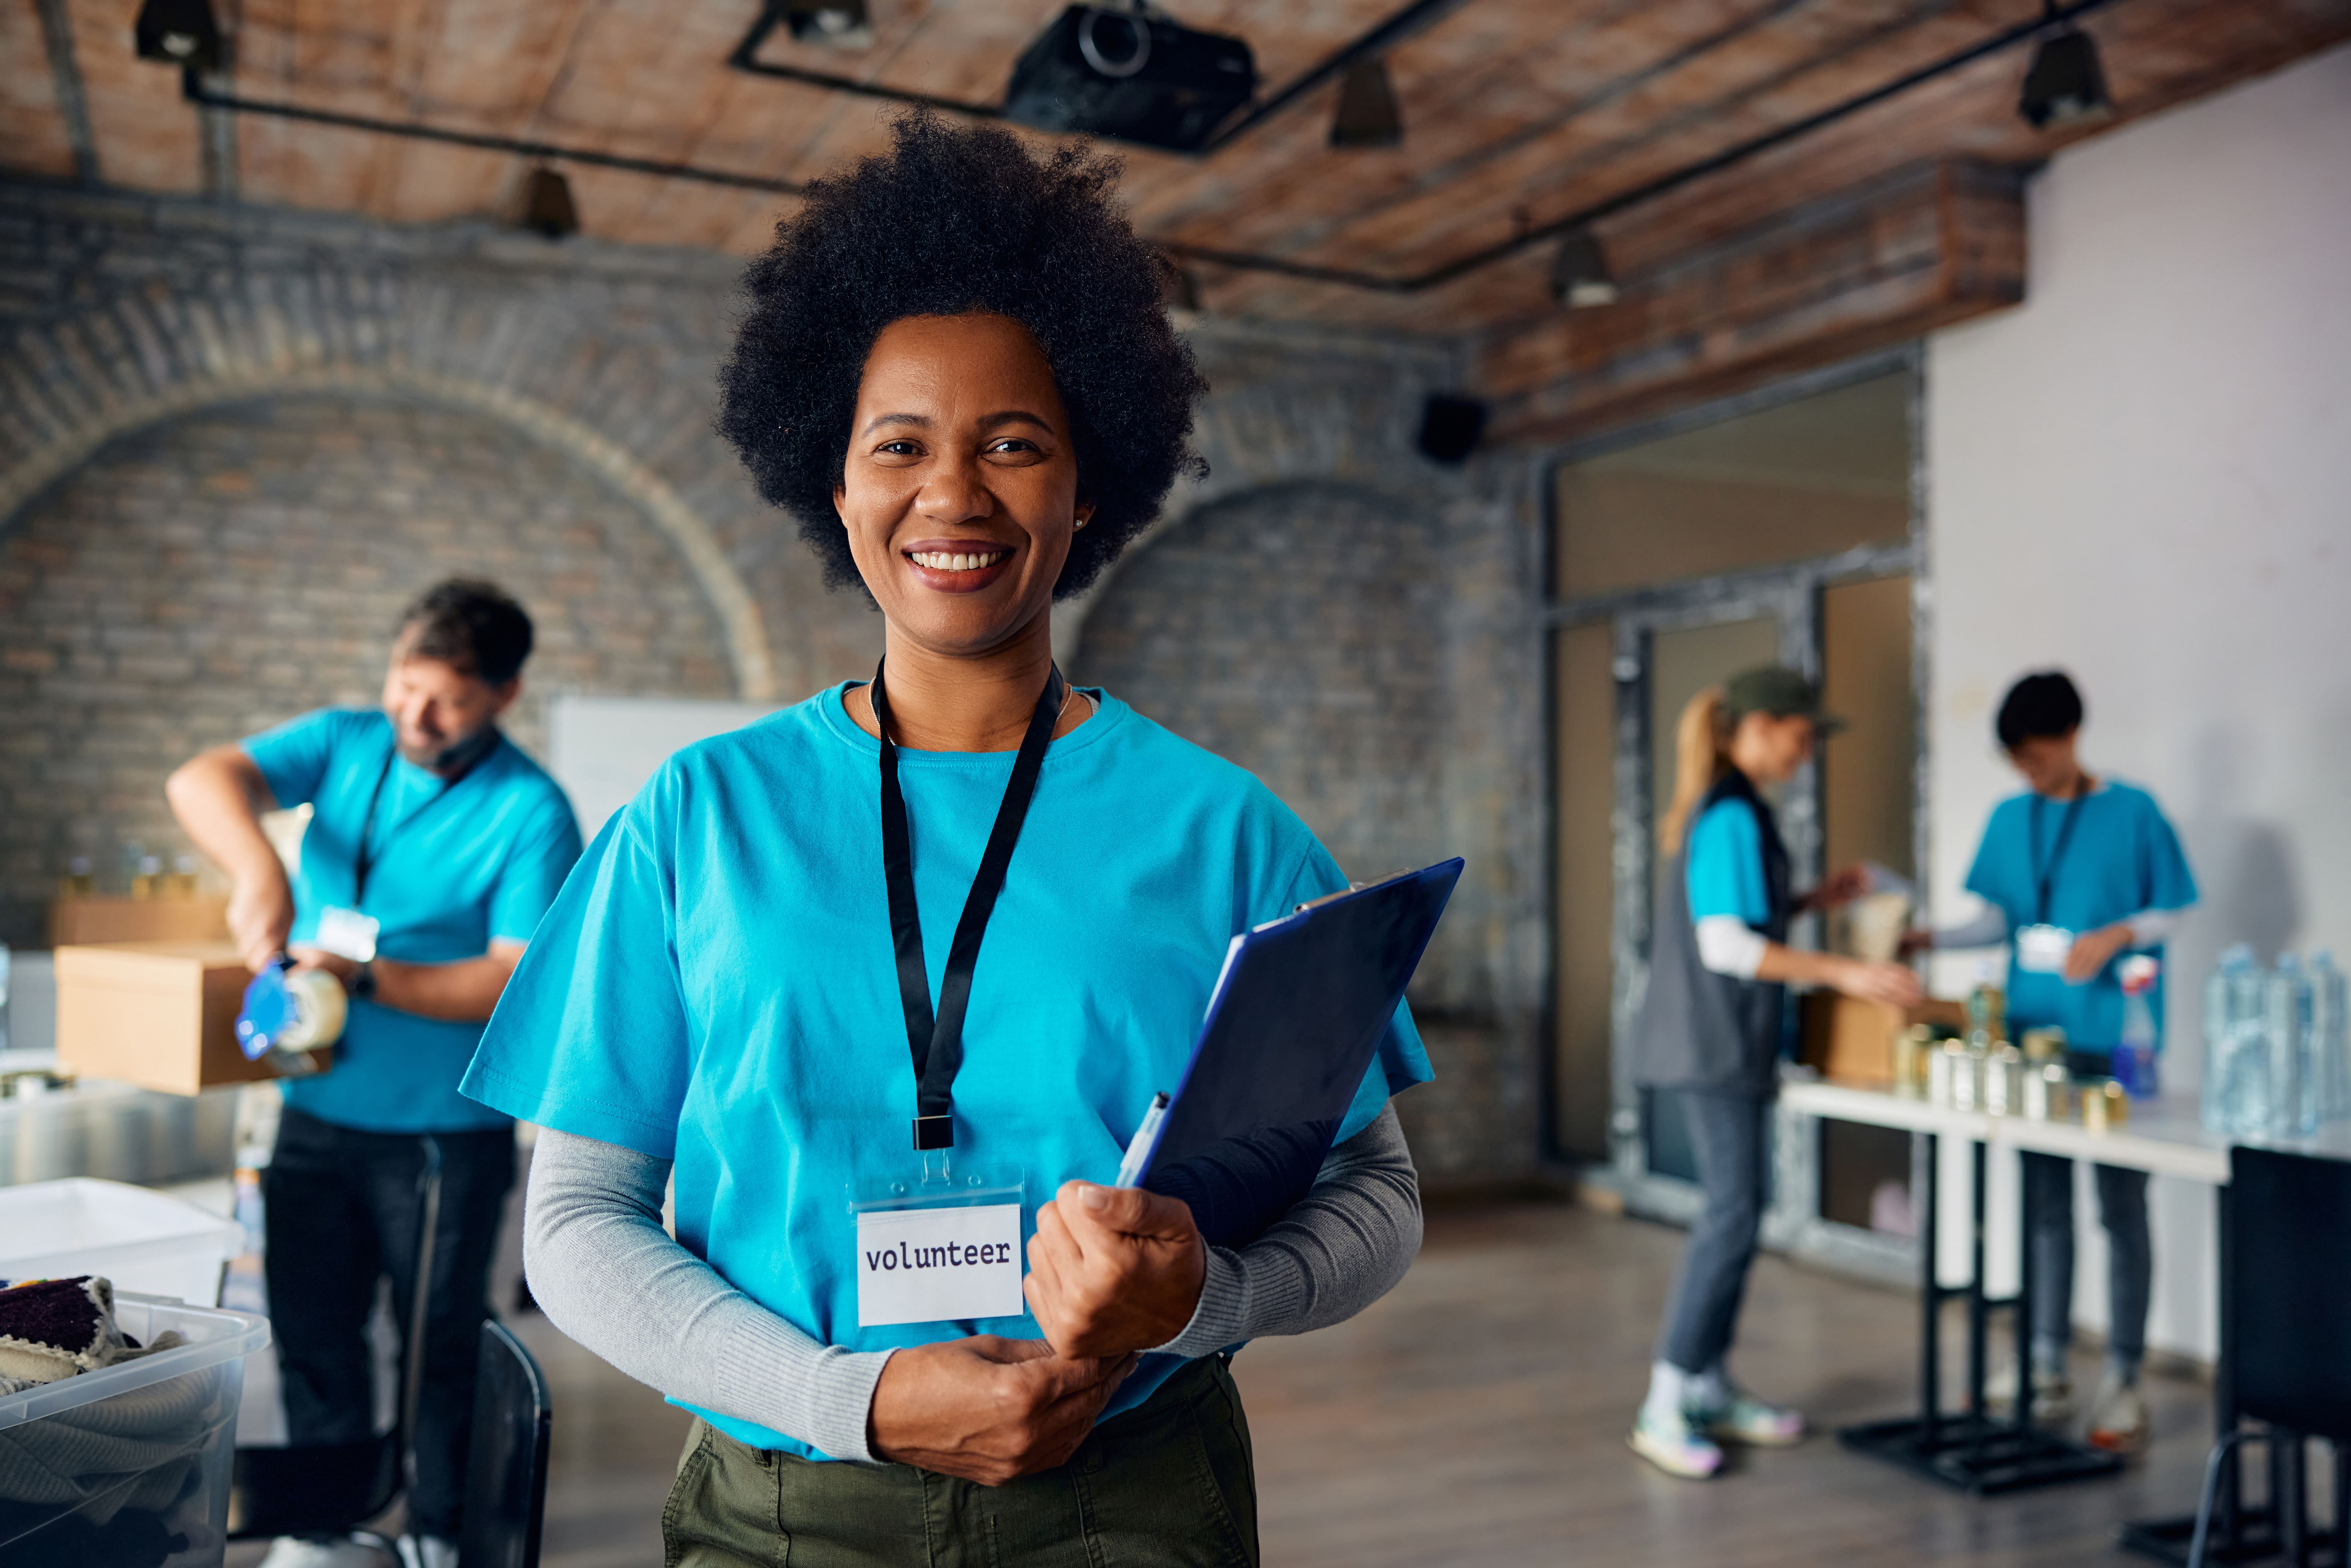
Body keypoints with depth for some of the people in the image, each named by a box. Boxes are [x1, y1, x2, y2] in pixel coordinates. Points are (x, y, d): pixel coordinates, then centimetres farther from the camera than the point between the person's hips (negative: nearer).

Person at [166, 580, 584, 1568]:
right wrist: (260, 873, -29)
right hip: (318, 1115, 5)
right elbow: (202, 781, -10)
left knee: (441, 1346, 10)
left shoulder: (530, 811, -14)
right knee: (312, 1333, 15)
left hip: (446, 1131, -4)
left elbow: (521, 981, -18)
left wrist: (369, 978, -26)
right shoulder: (344, 744, 1)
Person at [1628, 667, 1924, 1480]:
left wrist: (1814, 900, 15)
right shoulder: (1732, 815, -17)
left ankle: (1709, 1388, 21)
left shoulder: (1718, 808, 14)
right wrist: (1842, 972, -22)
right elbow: (1726, 945, -22)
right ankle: (1664, 1408, -2)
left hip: (1718, 1042, 10)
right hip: (1718, 1046, -10)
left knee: (1734, 1212, 13)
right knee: (1734, 1216, -8)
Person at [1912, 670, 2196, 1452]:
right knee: (2044, 1203, 11)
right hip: (2034, 1035, 5)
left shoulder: (2132, 811, -4)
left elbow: (2172, 912, -1)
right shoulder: (2009, 819, 9)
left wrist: (2115, 936, -18)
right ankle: (2047, 1370, 22)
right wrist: (1927, 940, -1)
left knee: (2121, 1207, 1)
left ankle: (2123, 1381, 12)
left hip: (2114, 1039, -5)